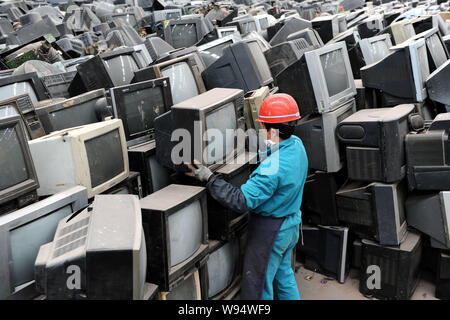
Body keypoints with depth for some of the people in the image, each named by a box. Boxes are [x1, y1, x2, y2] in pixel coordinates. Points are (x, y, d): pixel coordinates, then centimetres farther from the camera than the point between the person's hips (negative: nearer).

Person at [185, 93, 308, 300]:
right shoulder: (296, 144, -6)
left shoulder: (272, 168, -33)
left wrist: (209, 178, -28)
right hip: (290, 223, 9)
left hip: (270, 230, -9)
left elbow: (242, 201, -33)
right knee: (283, 274, 26)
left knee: (258, 284, 9)